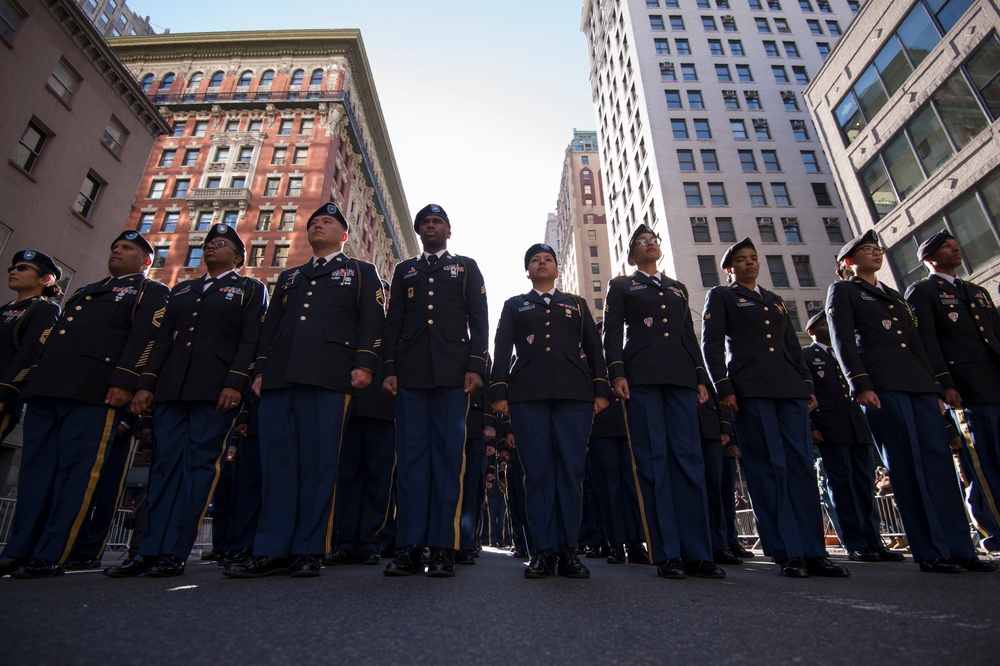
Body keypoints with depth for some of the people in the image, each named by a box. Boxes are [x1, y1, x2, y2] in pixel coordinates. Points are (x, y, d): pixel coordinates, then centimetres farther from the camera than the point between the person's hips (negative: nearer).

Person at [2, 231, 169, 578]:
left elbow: (144, 338, -8)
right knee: (36, 468, 7)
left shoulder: (151, 292, 7)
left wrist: (124, 381, -19)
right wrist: (30, 379, 17)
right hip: (46, 386, 8)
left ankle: (50, 557, -3)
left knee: (76, 469, -7)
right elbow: (50, 336, 29)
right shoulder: (85, 291, 31)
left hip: (93, 391, -7)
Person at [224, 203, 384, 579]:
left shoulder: (361, 272, 18)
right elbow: (270, 324, 24)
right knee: (277, 461, 1)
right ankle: (272, 551, 6)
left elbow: (372, 320, 5)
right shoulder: (288, 276, 31)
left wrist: (365, 363, -10)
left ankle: (308, 551, 2)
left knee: (319, 462, -5)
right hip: (278, 377, 5)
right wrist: (260, 369, 10)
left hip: (327, 376, -4)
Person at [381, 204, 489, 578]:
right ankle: (409, 547, 3)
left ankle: (443, 547, 1)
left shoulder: (466, 267, 19)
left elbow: (479, 319, 8)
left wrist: (476, 365, -7)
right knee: (411, 455, -2)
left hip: (452, 370, -2)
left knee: (448, 455, -4)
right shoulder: (404, 270, 25)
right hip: (410, 371, 2)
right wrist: (389, 368, 2)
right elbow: (393, 321, 16)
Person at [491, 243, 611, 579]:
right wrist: (499, 391, -2)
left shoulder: (577, 304, 24)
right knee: (538, 470, -3)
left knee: (571, 469, -4)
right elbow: (502, 350, 11)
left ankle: (568, 549, 4)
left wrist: (601, 389, 2)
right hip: (527, 393, 0)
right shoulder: (514, 306, 23)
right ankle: (544, 550, 4)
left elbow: (594, 348, 15)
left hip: (574, 391, 1)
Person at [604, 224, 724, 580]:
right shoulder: (621, 285, 15)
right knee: (653, 460, -6)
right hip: (641, 376, -3)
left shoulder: (678, 288, 27)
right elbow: (612, 332, 3)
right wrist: (617, 373, -11)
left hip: (682, 376, 4)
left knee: (689, 457, -3)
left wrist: (701, 377, 9)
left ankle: (697, 553, 1)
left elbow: (690, 335, 20)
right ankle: (666, 554, -2)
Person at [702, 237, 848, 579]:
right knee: (769, 468, -6)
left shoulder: (775, 300, 26)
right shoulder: (720, 296, 9)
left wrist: (808, 385, 12)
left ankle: (813, 552, 5)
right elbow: (711, 344, -2)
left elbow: (793, 346, 23)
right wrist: (724, 388, -12)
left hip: (789, 387, 6)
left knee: (801, 465, 0)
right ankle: (789, 553, -1)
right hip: (750, 389, -5)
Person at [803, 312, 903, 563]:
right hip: (829, 428, -6)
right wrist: (810, 427, -12)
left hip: (858, 426, 6)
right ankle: (855, 544, -1)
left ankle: (873, 541, 10)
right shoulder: (804, 356, 5)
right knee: (842, 483, -4)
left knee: (865, 483, 5)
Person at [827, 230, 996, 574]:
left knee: (939, 459, 1)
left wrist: (936, 386, 15)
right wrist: (861, 384, -16)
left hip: (919, 381, 7)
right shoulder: (841, 291, 6)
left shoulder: (894, 294, 27)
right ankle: (931, 551, -2)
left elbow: (917, 342, 23)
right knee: (908, 465, -7)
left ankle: (959, 547, 6)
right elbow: (843, 340, -6)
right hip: (882, 383, -7)